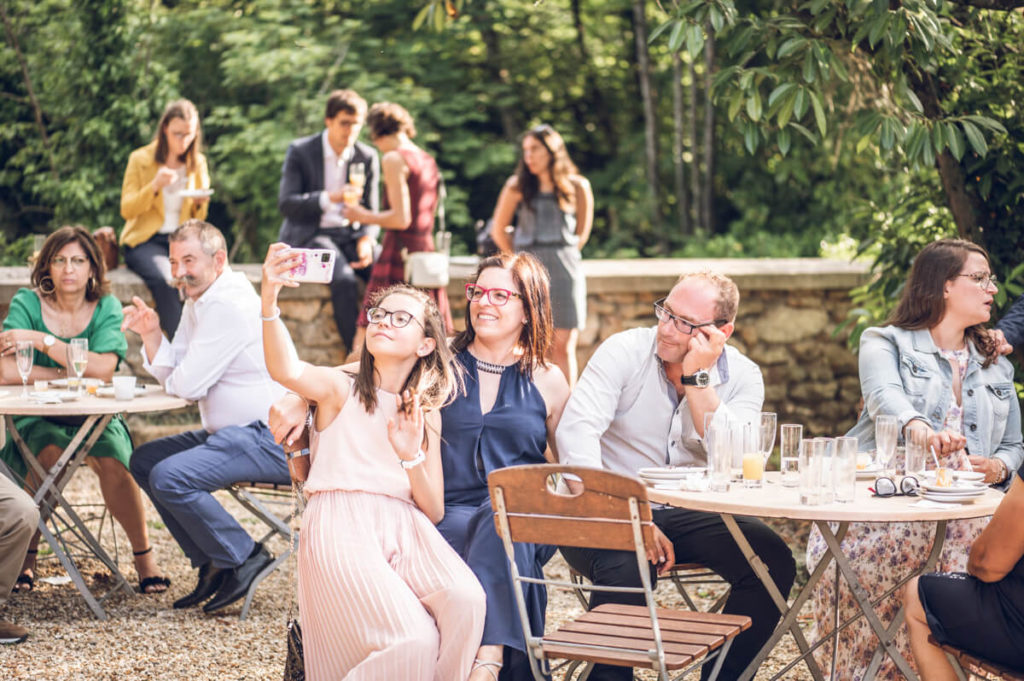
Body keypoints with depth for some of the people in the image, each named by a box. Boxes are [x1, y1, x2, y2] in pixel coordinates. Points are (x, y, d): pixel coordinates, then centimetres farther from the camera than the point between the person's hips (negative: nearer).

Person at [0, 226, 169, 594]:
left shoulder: (107, 308, -2)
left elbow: (103, 369, -20)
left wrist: (41, 340, -21)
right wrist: (71, 374, -17)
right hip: (38, 417, -1)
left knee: (110, 460, -28)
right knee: (50, 454, -32)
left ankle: (144, 556, -10)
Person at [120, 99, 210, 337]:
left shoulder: (198, 163, 13)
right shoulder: (141, 159, 3)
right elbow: (126, 210, -3)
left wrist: (200, 204, -7)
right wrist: (154, 186, -18)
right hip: (146, 240, -3)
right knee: (164, 281, -36)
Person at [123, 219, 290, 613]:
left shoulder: (230, 305, -18)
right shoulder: (198, 302, 15)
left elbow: (188, 385, -20)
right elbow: (171, 377, 14)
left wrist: (173, 378, 3)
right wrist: (150, 333, -2)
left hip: (269, 440, -11)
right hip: (234, 433, 11)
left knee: (168, 477, -24)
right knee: (144, 461, 14)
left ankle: (242, 558, -7)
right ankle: (212, 565, 13)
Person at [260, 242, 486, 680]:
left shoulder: (427, 415, 19)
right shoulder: (341, 389, 8)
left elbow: (434, 512, 12)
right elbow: (285, 371, -16)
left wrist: (412, 455, -6)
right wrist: (268, 301, -33)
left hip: (406, 530, 4)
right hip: (341, 532, -4)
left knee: (465, 602, -27)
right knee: (412, 642, -25)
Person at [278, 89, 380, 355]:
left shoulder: (368, 157, 7)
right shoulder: (300, 151, -3)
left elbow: (371, 212, 10)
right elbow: (286, 204, -10)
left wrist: (366, 239, -13)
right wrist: (330, 198, -25)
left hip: (351, 235, 4)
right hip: (309, 235, -4)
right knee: (344, 279, -33)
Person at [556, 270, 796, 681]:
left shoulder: (743, 377, 0)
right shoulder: (624, 351, -6)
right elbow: (575, 433, -18)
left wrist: (698, 379, -19)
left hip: (692, 515, 3)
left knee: (774, 561, -20)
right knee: (627, 569, -35)